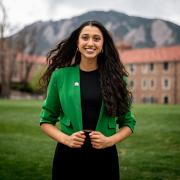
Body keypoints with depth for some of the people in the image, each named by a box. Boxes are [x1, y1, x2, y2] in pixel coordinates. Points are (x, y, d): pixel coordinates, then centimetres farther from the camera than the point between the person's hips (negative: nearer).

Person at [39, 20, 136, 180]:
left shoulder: (115, 77, 1)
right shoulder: (60, 75, -1)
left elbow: (128, 122, 8)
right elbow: (46, 120, 6)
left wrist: (109, 141, -9)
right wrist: (65, 139, -10)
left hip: (105, 156, 1)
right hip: (68, 155, 0)